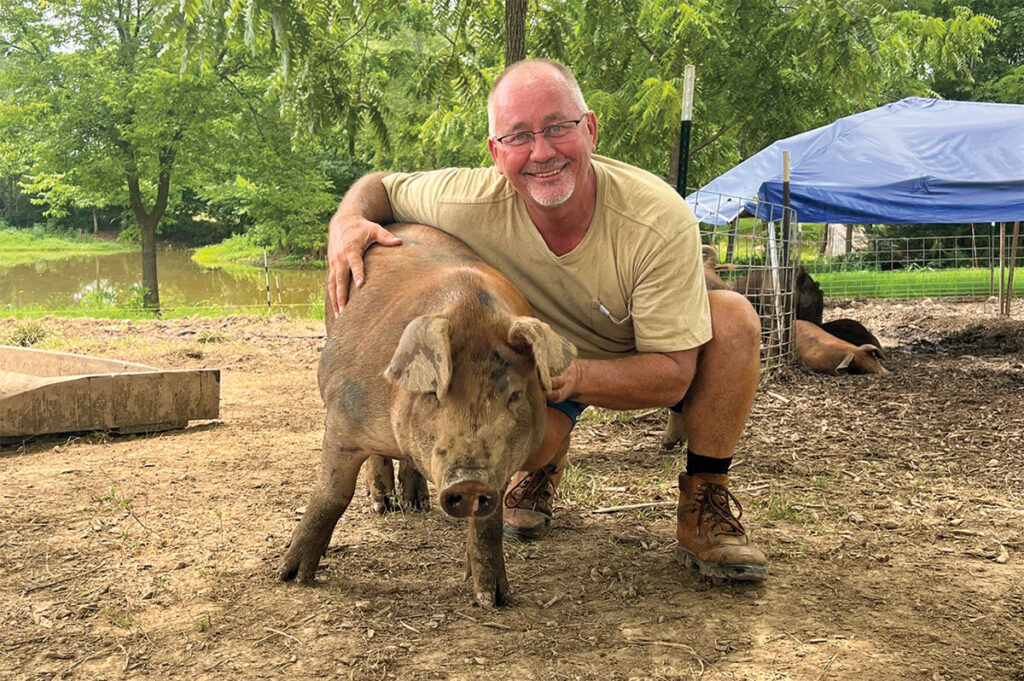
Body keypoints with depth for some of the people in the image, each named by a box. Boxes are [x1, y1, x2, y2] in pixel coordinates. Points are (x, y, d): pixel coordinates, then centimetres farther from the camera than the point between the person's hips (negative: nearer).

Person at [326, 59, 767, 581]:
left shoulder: (660, 219, -35)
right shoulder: (471, 204, -30)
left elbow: (673, 376, -31)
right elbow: (379, 185, -9)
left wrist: (572, 376, -49)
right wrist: (348, 221, -34)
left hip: (643, 356, 0)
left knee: (733, 318, -30)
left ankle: (703, 503, -12)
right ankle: (541, 466, 9)